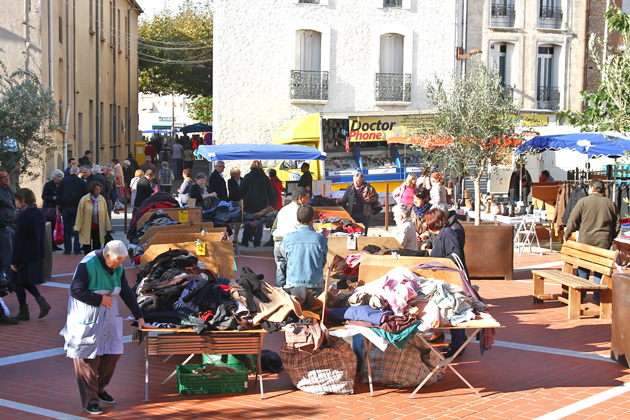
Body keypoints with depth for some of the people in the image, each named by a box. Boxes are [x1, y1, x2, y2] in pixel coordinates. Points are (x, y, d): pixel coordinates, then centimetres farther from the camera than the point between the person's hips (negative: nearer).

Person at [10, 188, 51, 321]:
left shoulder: (24, 216, -19)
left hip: (25, 256, -8)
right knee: (27, 282, 19)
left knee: (18, 283, 5)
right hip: (37, 255, 8)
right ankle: (41, 301, 5)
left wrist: (14, 261, -13)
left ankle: (23, 312, 9)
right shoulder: (40, 214, 6)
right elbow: (42, 236, 13)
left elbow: (18, 241, -18)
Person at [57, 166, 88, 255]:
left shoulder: (63, 181, 3)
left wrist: (59, 205, 11)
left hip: (66, 207, 1)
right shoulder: (82, 182, 1)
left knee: (67, 228, 6)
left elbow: (58, 194, 5)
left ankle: (67, 249, 6)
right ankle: (77, 249, -1)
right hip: (78, 207, -1)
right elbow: (86, 195, 4)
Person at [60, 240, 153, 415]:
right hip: (87, 318, -7)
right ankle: (89, 400, 6)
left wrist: (139, 317, 9)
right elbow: (75, 290, -22)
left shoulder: (118, 267, 2)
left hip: (107, 315, 7)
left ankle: (99, 388, 25)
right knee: (88, 357, -2)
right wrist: (100, 299, -18)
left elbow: (126, 292, 10)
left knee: (113, 353, 5)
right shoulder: (88, 265, -19)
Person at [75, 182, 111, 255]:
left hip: (98, 228, 3)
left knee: (97, 246, 7)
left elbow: (105, 214, 8)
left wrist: (107, 228, 8)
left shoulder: (102, 199, 3)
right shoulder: (84, 200, -7)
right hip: (87, 229, -3)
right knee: (87, 248, 2)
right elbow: (80, 214, -3)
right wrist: (78, 228, -5)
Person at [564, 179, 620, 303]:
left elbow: (573, 220, -4)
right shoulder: (610, 204, 5)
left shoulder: (583, 201, -3)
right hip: (603, 242, 1)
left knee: (583, 269, 10)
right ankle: (598, 296, 4)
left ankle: (580, 294, 15)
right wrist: (610, 238, 21)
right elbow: (617, 224, 9)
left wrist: (567, 234, 9)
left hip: (585, 240, -1)